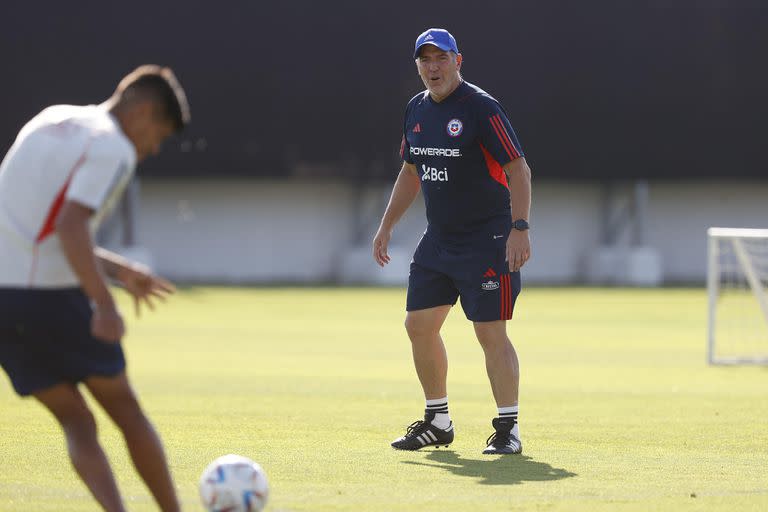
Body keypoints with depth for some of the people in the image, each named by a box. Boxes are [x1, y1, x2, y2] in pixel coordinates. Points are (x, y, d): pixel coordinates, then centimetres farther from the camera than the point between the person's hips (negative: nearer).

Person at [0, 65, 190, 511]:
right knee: (126, 410, 9)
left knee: (77, 422, 9)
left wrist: (118, 269, 26)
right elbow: (71, 227, -24)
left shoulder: (50, 121, 19)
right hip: (52, 296, -7)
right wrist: (104, 306, -28)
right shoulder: (114, 149, -8)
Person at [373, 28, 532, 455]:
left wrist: (520, 228, -26)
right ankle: (438, 421, 20)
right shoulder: (417, 110, 9)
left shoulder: (481, 108, -14)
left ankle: (509, 428, -3)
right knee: (419, 325, 7)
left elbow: (518, 170, -16)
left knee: (490, 332, -10)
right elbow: (411, 172, 22)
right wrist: (387, 225, 17)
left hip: (487, 240, -8)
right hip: (437, 239, 8)